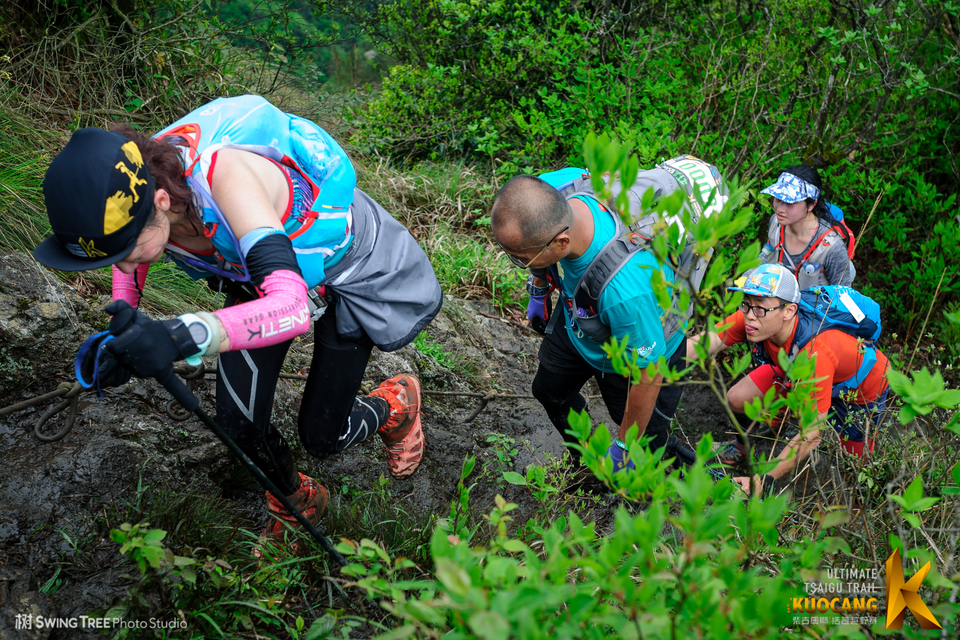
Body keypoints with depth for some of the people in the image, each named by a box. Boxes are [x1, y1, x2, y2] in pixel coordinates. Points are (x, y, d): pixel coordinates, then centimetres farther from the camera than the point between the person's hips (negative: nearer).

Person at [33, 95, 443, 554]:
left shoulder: (224, 174, -45)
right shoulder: (130, 188, -24)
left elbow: (293, 305, -52)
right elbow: (129, 263, 2)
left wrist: (186, 336, -66)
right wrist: (121, 332, -17)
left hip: (346, 268, -6)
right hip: (254, 273, 6)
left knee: (321, 437, 3)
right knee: (239, 427, 2)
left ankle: (397, 403, 36)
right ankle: (297, 502, 34)